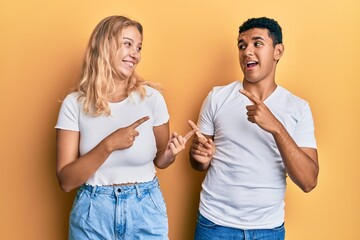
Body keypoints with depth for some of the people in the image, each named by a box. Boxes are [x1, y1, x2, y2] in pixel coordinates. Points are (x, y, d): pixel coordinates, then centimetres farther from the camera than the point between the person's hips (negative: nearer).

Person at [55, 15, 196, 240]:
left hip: (146, 209, 1)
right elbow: (66, 180, -12)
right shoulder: (75, 103, -8)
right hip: (93, 212, 0)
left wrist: (170, 154, -16)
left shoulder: (152, 97, -7)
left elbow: (159, 161, 6)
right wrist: (108, 145, -24)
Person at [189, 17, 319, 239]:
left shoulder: (298, 108, -5)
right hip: (215, 222, 0)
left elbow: (308, 181, -13)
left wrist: (276, 128, -26)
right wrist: (202, 156, -18)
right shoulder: (218, 97, -4)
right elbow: (199, 164, 5)